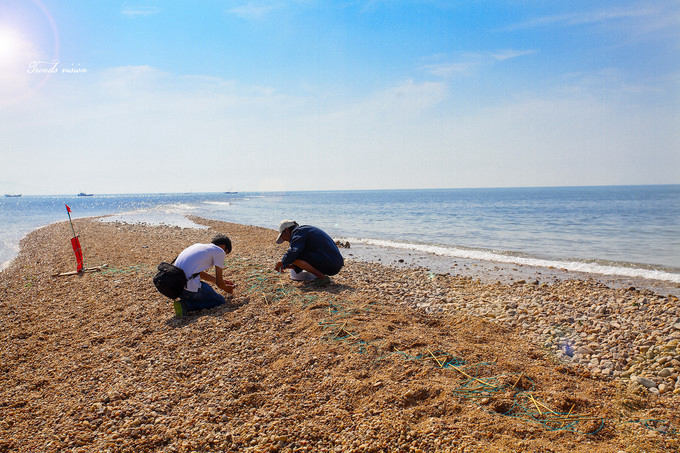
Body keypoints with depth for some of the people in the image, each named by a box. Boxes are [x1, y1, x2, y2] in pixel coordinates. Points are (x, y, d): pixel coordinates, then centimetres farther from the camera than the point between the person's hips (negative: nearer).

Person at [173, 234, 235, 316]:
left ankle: (184, 302, 7)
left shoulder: (198, 246, 24)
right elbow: (219, 283, 5)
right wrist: (227, 289, 28)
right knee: (221, 302, 7)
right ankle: (186, 306, -7)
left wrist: (221, 281, 42)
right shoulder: (220, 251, 3)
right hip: (189, 287, -8)